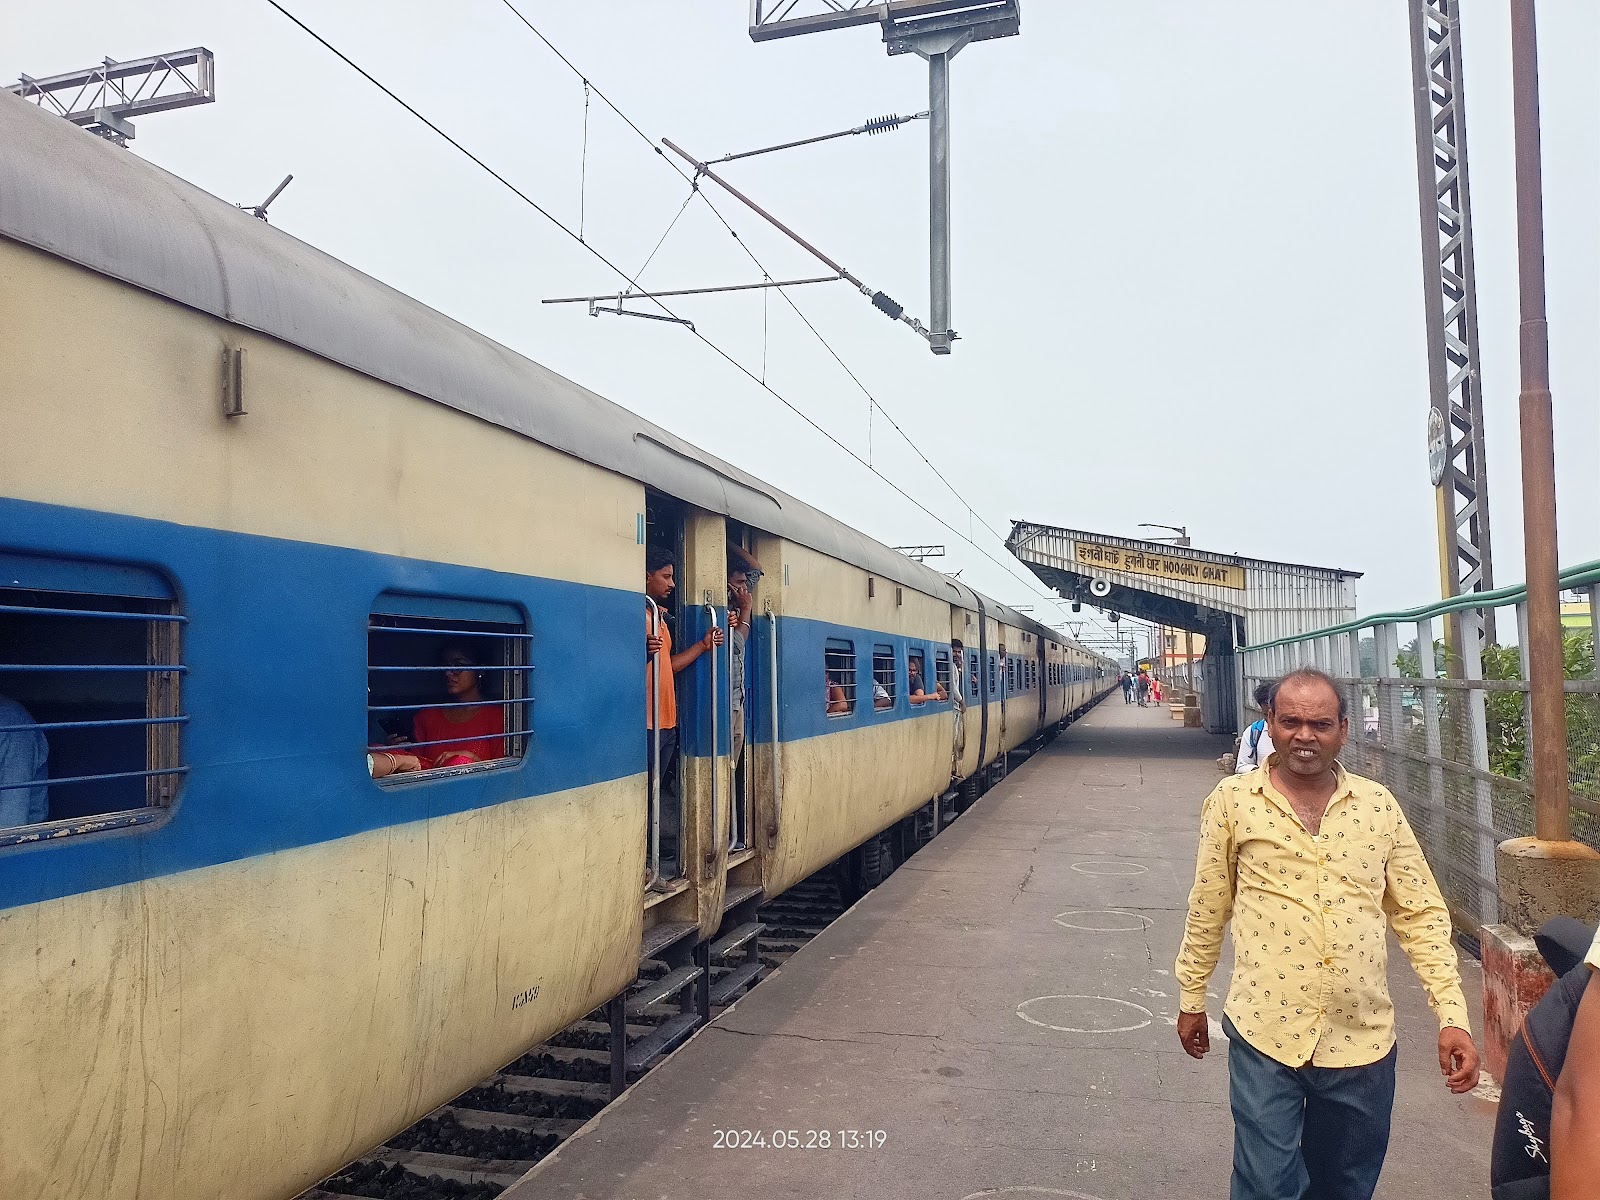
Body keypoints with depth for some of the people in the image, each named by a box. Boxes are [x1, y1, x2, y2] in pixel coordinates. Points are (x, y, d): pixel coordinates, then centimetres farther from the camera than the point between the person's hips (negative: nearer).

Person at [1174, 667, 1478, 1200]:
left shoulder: (1379, 805, 3)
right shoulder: (1233, 800, -3)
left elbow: (1421, 914, 6)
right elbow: (1207, 911, 4)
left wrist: (1452, 1016, -2)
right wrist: (1191, 1000, 11)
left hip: (1364, 1040, 3)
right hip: (1264, 1037, -2)